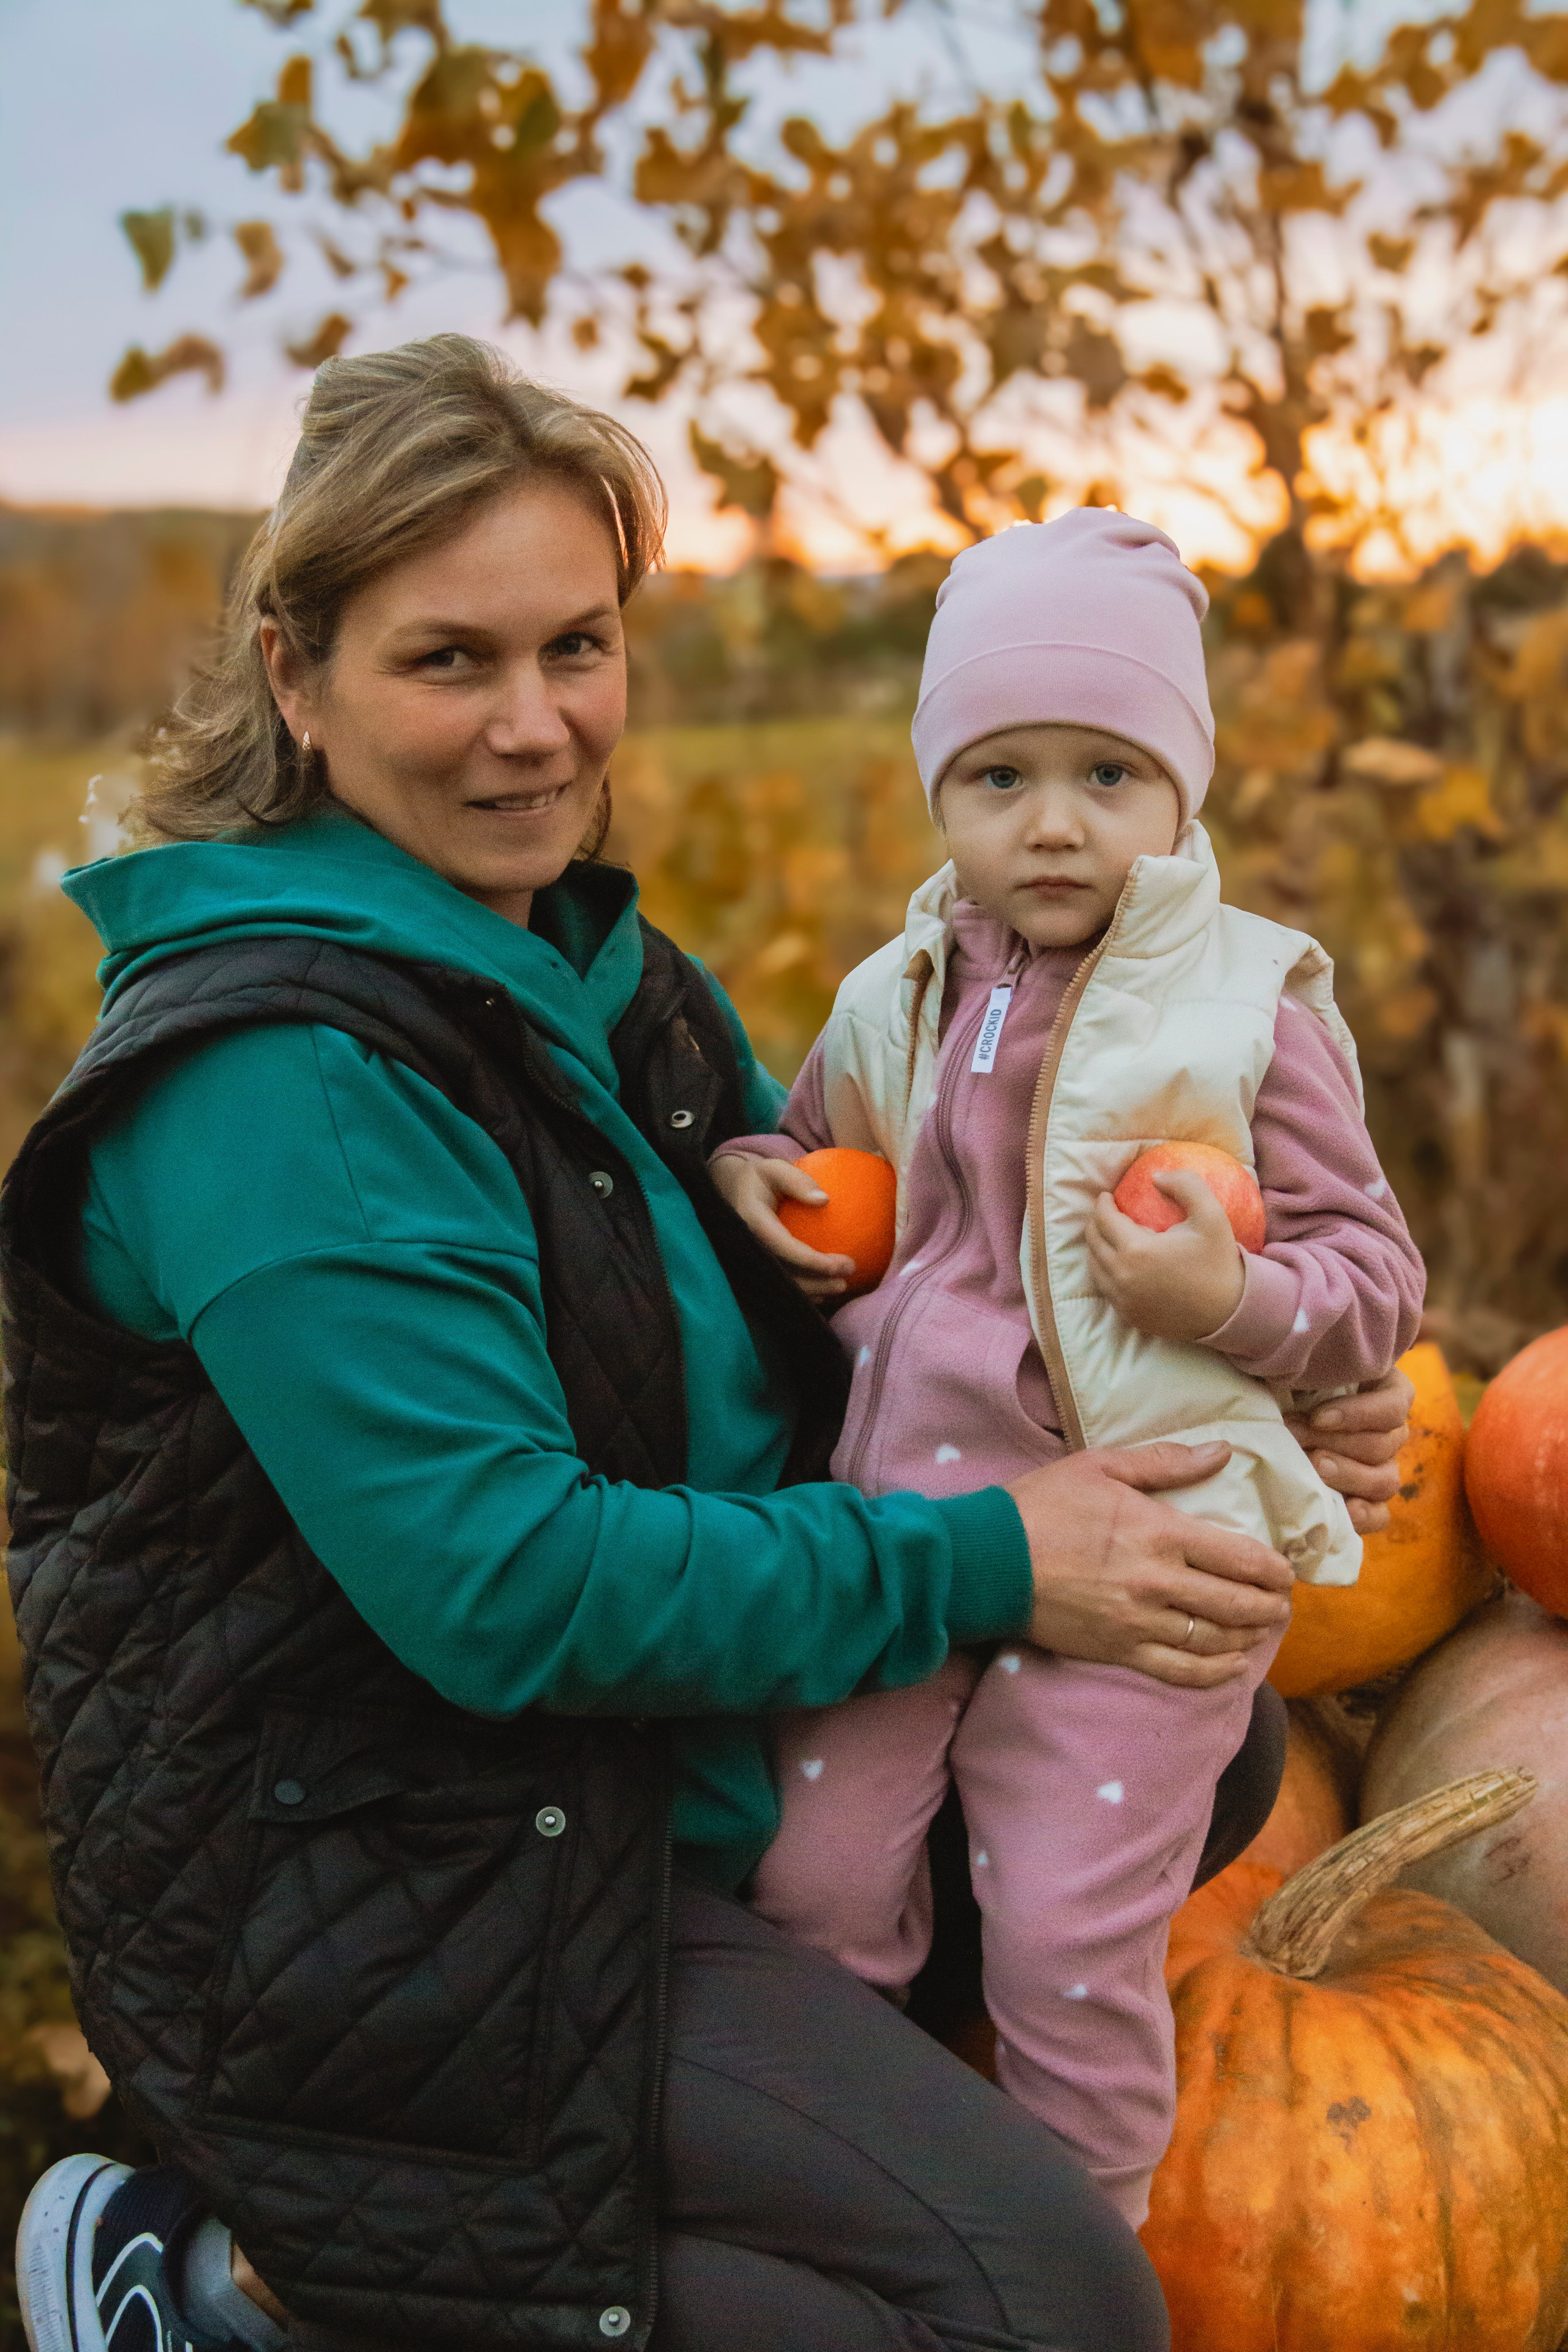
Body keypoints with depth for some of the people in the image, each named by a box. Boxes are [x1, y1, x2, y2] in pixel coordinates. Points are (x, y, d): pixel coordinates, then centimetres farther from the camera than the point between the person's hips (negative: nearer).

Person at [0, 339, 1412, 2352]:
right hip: (373, 1889, -9)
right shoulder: (278, 1073, -22)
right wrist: (984, 1565, -20)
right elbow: (498, 1587, -26)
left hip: (651, 1787, 10)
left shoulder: (600, 973, 8)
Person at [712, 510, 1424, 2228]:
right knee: (812, 1879, 11)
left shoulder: (1250, 1006, -5)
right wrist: (750, 1177, 2)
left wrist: (1232, 1297, -21)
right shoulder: (890, 1006, 6)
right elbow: (822, 1169, 25)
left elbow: (1376, 1281, -1)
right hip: (893, 1518, 4)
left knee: (1068, 1939, 1)